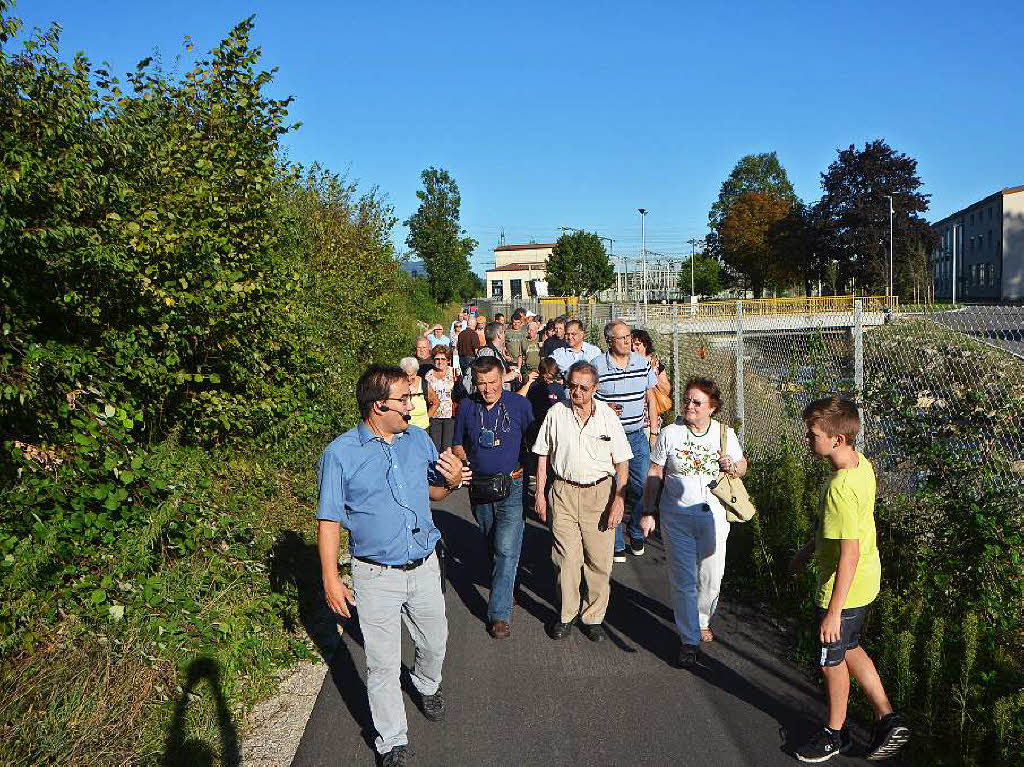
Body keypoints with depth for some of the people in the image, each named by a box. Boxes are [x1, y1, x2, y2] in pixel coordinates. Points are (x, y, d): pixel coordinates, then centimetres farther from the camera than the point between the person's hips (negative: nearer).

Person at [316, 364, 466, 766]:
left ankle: (427, 685, 55)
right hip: (377, 577, -4)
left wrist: (452, 481, -11)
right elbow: (329, 520, -10)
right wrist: (331, 579, -13)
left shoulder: (419, 440, 0)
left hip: (424, 566, 5)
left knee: (435, 643, 23)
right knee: (384, 665, 7)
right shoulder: (340, 454, -13)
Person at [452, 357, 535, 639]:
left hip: (511, 487, -4)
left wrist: (523, 468, -9)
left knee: (506, 549, -11)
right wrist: (468, 465, -3)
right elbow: (457, 446, 14)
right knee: (492, 545, 19)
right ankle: (504, 584, 41)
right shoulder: (467, 407, 3)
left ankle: (500, 614, -8)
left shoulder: (519, 404, -5)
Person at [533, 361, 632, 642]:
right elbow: (543, 456, 8)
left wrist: (619, 499, -6)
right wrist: (540, 493, 5)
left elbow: (622, 463, 2)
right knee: (566, 557, 1)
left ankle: (593, 617, 18)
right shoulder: (557, 413, 2)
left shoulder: (608, 416, 0)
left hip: (599, 492, 0)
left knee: (599, 560, 2)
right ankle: (566, 615, 18)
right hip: (563, 492, 0)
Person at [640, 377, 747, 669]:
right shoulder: (670, 433, -2)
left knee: (711, 578, 8)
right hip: (677, 516, -1)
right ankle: (689, 640, 14)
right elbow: (654, 475, 2)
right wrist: (648, 512, 0)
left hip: (713, 516, 1)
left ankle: (702, 620, 38)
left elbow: (742, 466, 14)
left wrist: (733, 466, -10)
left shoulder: (725, 434, 2)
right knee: (683, 580, 1)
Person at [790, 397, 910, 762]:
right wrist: (808, 549, 22)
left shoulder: (840, 488, -33)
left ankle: (835, 733, 37)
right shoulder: (861, 463, -4)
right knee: (849, 649, 27)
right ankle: (887, 718, 34)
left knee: (832, 659, 15)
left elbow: (849, 554, -30)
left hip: (844, 590, -8)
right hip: (867, 581, 8)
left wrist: (834, 611, -23)